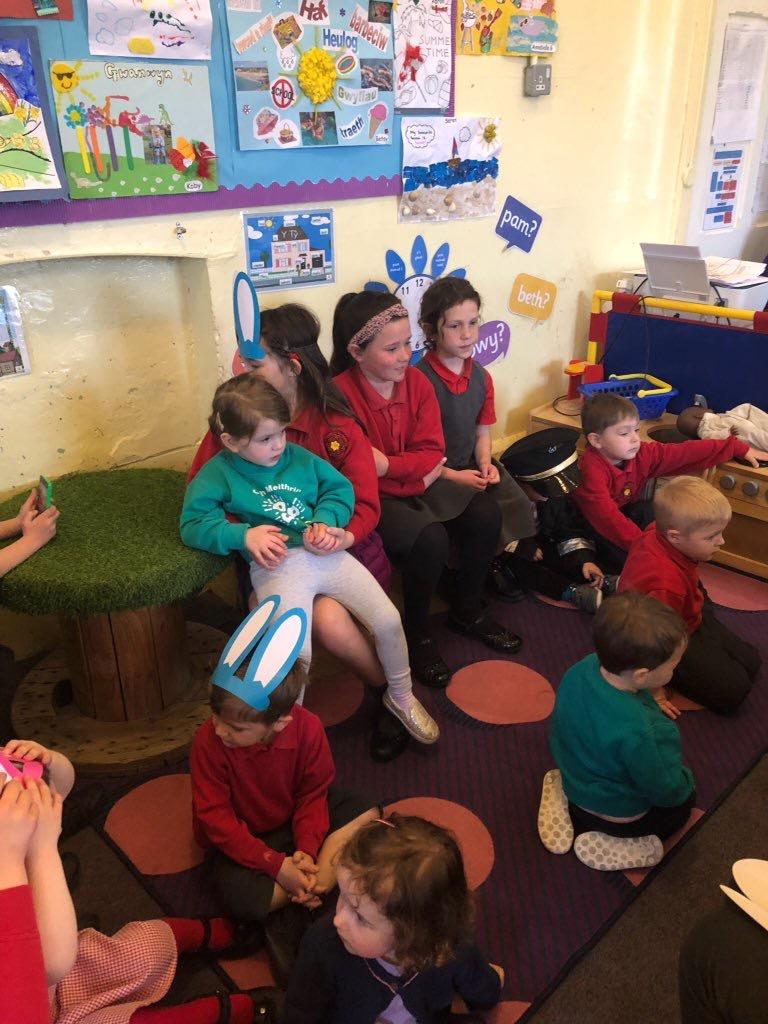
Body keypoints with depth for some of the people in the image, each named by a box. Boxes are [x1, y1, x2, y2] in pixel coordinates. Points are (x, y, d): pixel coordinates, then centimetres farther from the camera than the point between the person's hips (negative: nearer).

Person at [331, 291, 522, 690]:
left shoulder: (416, 381, -3)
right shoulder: (341, 395, -22)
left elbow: (432, 453, -5)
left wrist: (388, 465, -22)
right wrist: (415, 470, -17)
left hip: (418, 484, 7)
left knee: (485, 513, -10)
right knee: (430, 538, -30)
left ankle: (467, 611, 12)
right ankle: (417, 634, -3)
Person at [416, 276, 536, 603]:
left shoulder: (481, 377, 6)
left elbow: (482, 432, 13)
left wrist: (485, 463, -6)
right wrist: (453, 477, -18)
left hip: (472, 465, 6)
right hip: (433, 473, -6)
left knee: (516, 504, -12)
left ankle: (495, 559, 14)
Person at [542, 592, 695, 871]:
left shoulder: (583, 667, -22)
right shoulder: (636, 732, -42)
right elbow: (666, 790, -23)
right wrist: (685, 780, 0)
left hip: (575, 782, 6)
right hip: (618, 814, -5)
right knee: (683, 802, 22)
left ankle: (570, 806, 10)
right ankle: (595, 838, 4)